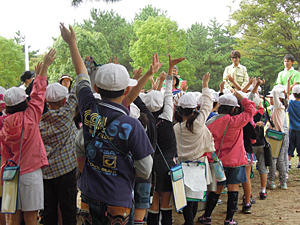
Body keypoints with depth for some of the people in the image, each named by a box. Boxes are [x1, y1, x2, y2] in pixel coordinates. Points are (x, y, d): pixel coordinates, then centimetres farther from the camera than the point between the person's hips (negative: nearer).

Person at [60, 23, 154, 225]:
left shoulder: (89, 111, -8)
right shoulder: (132, 126, -21)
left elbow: (82, 78, 12)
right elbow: (145, 172, -13)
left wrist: (72, 43, 26)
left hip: (89, 196, 5)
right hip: (117, 201, -5)